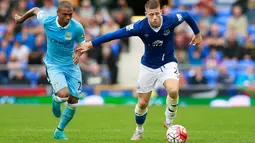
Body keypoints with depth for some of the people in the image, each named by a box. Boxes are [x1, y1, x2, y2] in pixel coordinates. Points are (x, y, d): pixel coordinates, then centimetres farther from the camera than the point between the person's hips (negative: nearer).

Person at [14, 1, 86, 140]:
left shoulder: (77, 27, -18)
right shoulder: (47, 21, -17)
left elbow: (82, 43, 0)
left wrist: (78, 54, -22)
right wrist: (22, 18, 22)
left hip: (71, 65, 2)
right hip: (54, 65, -2)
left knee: (73, 101, 3)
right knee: (63, 94, -26)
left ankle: (59, 131, 26)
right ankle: (55, 100, 15)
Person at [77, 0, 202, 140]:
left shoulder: (171, 20, -22)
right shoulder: (140, 27, -25)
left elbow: (186, 15, -1)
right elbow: (116, 34, -21)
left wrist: (197, 33, 14)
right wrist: (91, 44, -21)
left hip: (167, 63, -1)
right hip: (148, 67, 1)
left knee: (173, 91, -30)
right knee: (142, 104, 7)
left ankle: (169, 121, -1)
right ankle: (139, 130, 38)